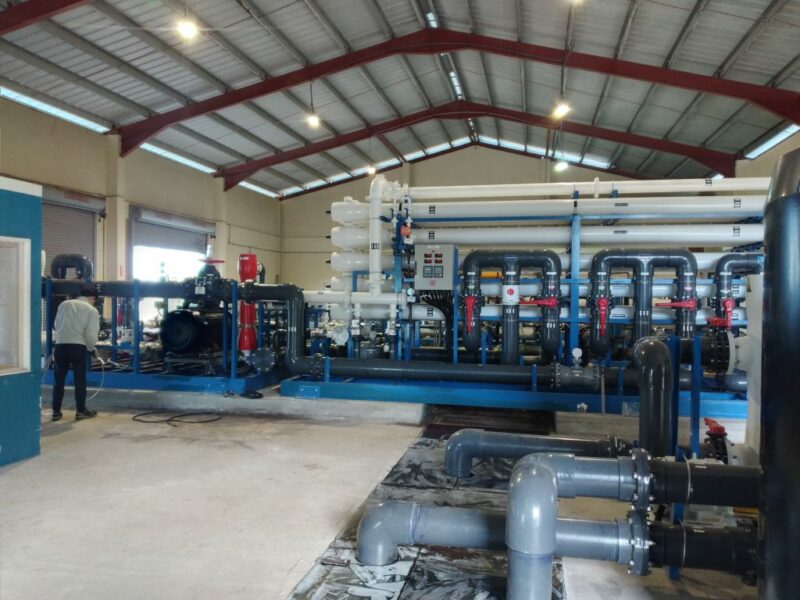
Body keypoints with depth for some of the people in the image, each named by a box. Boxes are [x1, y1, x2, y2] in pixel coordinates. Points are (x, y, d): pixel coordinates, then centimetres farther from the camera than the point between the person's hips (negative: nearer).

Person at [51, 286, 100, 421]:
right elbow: (91, 334, -7)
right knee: (80, 379, 7)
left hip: (60, 345, 3)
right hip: (78, 346, -3)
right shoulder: (92, 310, 1)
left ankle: (56, 412, 14)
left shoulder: (64, 304, 14)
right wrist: (91, 348, 10)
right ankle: (81, 411, 12)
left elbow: (56, 326, 18)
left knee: (59, 380, 11)